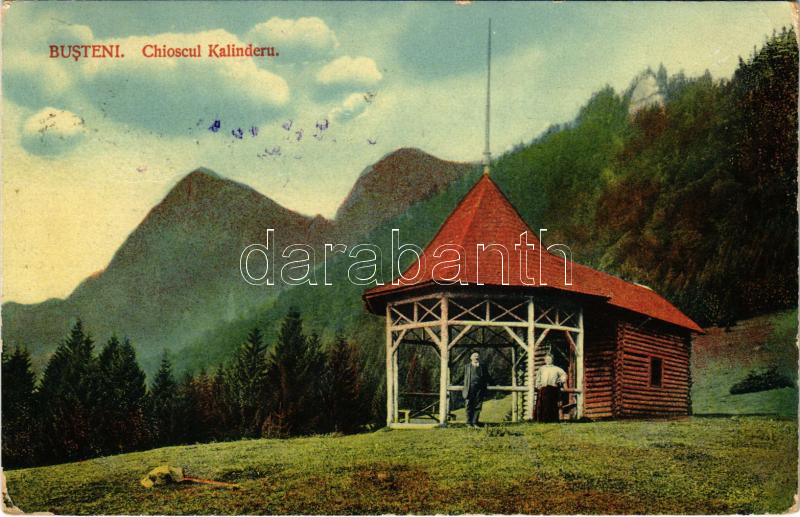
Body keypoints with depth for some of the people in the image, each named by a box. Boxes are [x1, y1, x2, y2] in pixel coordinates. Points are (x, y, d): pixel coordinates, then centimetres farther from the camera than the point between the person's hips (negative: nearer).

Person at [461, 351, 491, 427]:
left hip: (479, 389, 2)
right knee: (469, 406, -4)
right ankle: (469, 422, 3)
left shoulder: (483, 367, 14)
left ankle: (475, 422, 10)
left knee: (478, 406, 2)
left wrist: (486, 385, 4)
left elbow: (486, 377, 17)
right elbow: (465, 377, 14)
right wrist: (465, 386, 6)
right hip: (470, 389, -2)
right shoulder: (467, 366, 11)